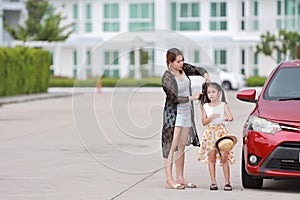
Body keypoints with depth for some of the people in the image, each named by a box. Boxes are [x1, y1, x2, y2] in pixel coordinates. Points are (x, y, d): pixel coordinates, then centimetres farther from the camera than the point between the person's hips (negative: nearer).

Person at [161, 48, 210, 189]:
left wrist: (205, 75, -5)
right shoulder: (167, 78, -16)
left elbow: (197, 70, 16)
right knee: (172, 146, -10)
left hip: (186, 112, 7)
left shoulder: (184, 69, 2)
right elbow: (174, 99, -17)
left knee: (181, 146, 9)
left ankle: (180, 178, 14)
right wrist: (192, 97, -12)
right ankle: (169, 180, -11)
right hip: (173, 113, -7)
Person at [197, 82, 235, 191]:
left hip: (221, 131, -2)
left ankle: (227, 182, -4)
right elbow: (204, 122, 2)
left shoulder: (223, 105, 3)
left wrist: (228, 118, -35)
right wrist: (211, 117, -17)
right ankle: (213, 182, 6)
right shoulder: (205, 106, 8)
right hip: (210, 133, 2)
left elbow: (231, 117, -12)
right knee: (211, 158, 1)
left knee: (224, 157, -9)